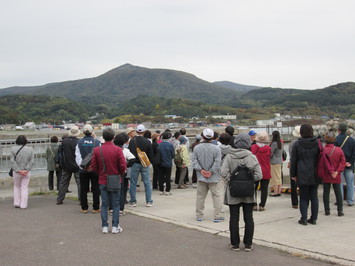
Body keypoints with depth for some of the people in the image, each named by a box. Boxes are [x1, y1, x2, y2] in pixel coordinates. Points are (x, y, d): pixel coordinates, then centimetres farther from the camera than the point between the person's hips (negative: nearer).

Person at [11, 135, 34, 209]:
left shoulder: (13, 149, -4)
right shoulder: (30, 149, 0)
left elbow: (12, 161, -9)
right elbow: (32, 161, -6)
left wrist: (18, 170, -10)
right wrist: (26, 169, -10)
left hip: (16, 172, 0)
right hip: (27, 172, 0)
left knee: (16, 187, 18)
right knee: (24, 187, 6)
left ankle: (16, 203, 19)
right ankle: (23, 205, 5)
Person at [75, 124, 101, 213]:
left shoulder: (79, 143, -2)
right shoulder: (97, 142, -5)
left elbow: (78, 157, -5)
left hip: (83, 170, 1)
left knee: (83, 189, 9)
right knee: (96, 189, 6)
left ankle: (84, 208, 12)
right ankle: (95, 208, 9)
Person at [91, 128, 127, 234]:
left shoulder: (97, 150, -4)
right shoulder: (118, 150, -10)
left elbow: (93, 167, -2)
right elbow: (123, 166, -12)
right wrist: (120, 175, 7)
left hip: (102, 181, 2)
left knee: (104, 204, 10)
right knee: (115, 204, 7)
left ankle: (104, 227, 12)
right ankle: (115, 227, 10)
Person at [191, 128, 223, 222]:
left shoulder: (196, 148, -1)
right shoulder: (216, 148, -10)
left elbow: (194, 160, -3)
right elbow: (217, 162, -13)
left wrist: (201, 170, -6)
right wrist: (211, 172, -9)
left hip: (201, 177, 3)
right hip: (213, 178, -3)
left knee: (200, 196, 13)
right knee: (217, 195, 5)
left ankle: (199, 216, 19)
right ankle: (217, 216, 6)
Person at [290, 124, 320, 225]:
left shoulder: (297, 144, -5)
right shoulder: (317, 144, 1)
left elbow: (293, 161, -2)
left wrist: (293, 174, 6)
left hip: (302, 175, -2)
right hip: (314, 175, 2)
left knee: (303, 197, 4)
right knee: (314, 197, 10)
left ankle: (304, 219, 2)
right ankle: (314, 218, 14)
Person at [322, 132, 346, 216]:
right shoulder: (339, 150, -5)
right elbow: (343, 162, -7)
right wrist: (337, 171, -8)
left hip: (325, 175, -1)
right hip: (336, 177, 1)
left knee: (326, 193, 8)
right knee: (338, 193, 9)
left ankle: (327, 210, 11)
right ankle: (340, 211, 11)